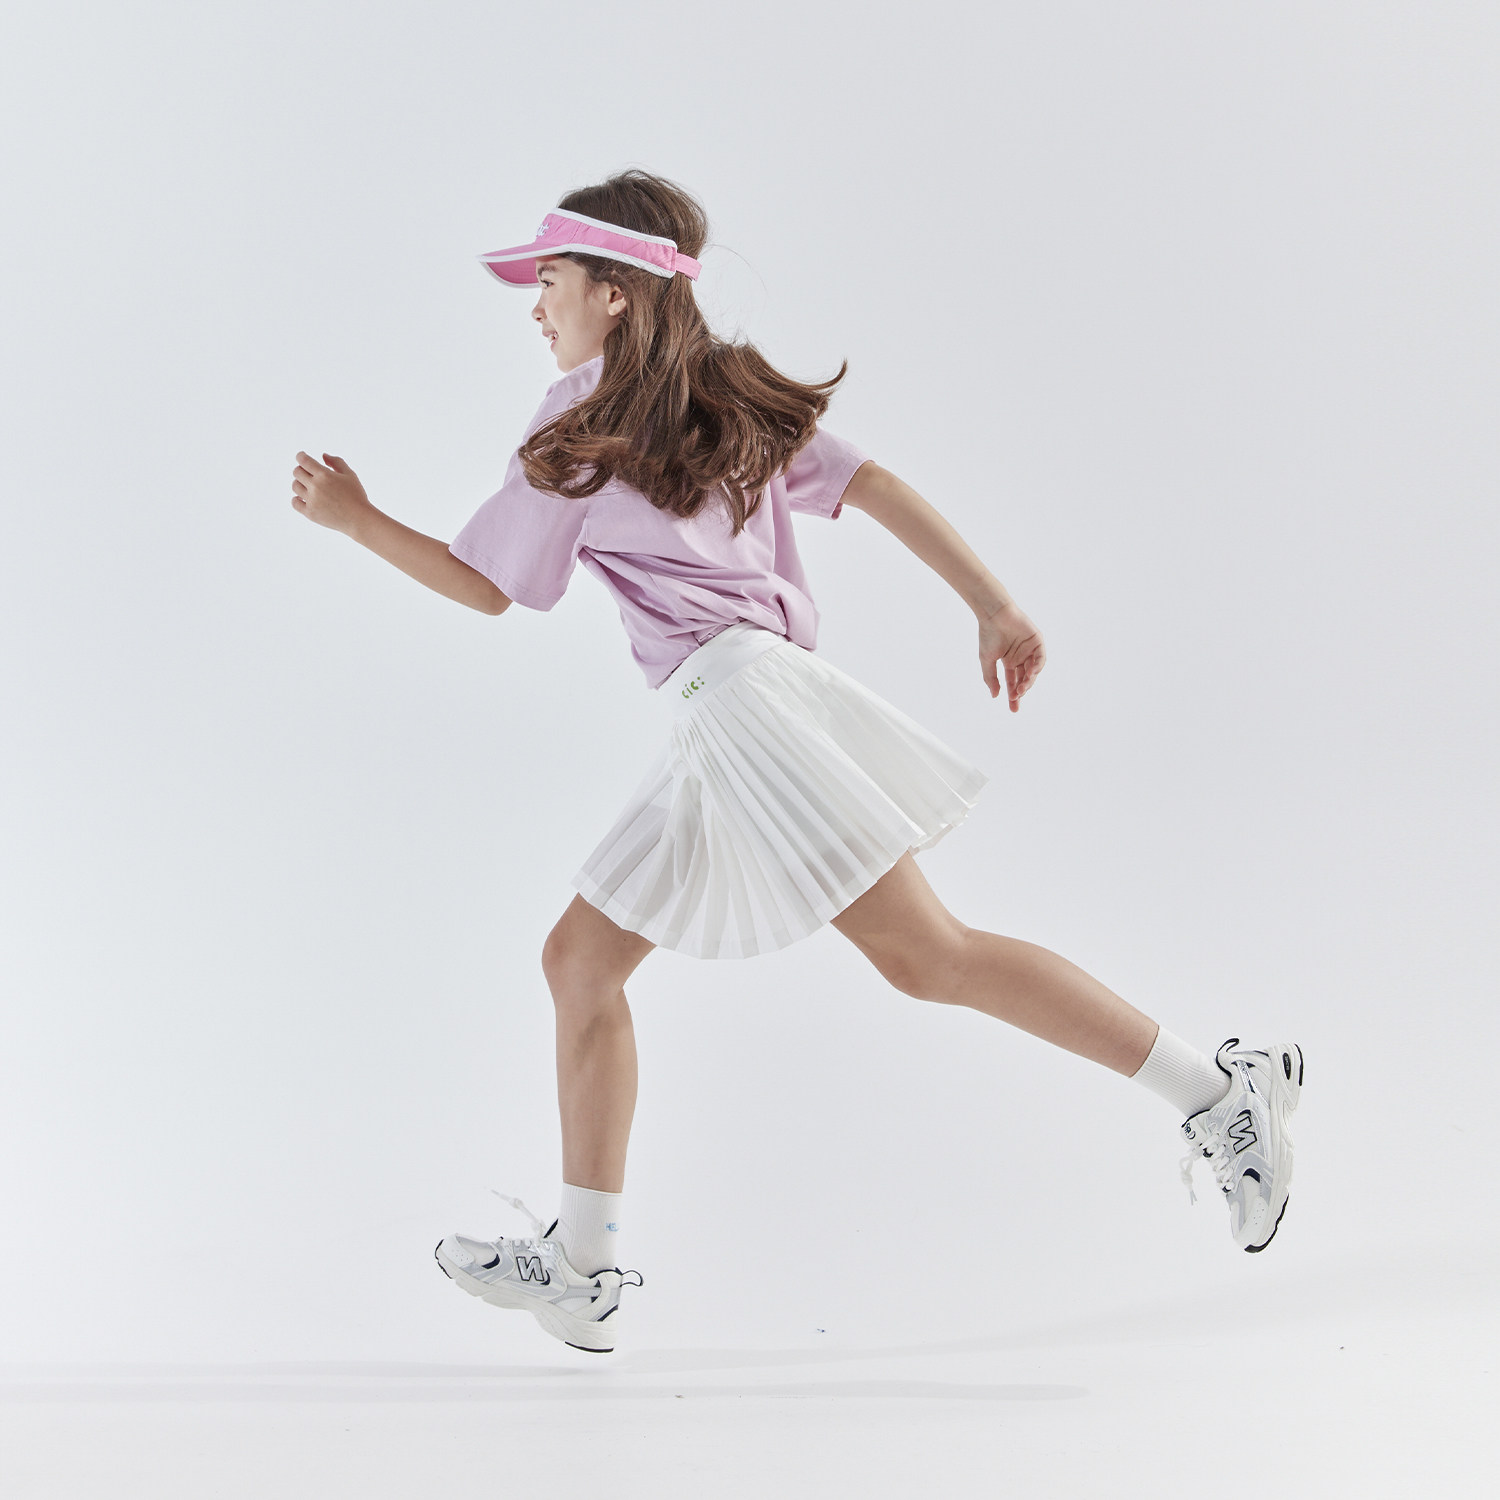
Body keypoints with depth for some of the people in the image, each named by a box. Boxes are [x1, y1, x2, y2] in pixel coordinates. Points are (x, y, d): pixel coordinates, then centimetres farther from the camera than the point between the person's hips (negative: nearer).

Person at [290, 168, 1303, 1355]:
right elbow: (877, 486, 9)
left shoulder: (580, 432, -2)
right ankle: (582, 1270, 15)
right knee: (580, 962, 11)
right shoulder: (724, 396, 18)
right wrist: (995, 605, 7)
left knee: (928, 955, -8)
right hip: (718, 735, 9)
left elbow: (486, 587, 3)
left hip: (744, 700, -9)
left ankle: (1220, 1091, -4)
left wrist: (356, 518, 13)